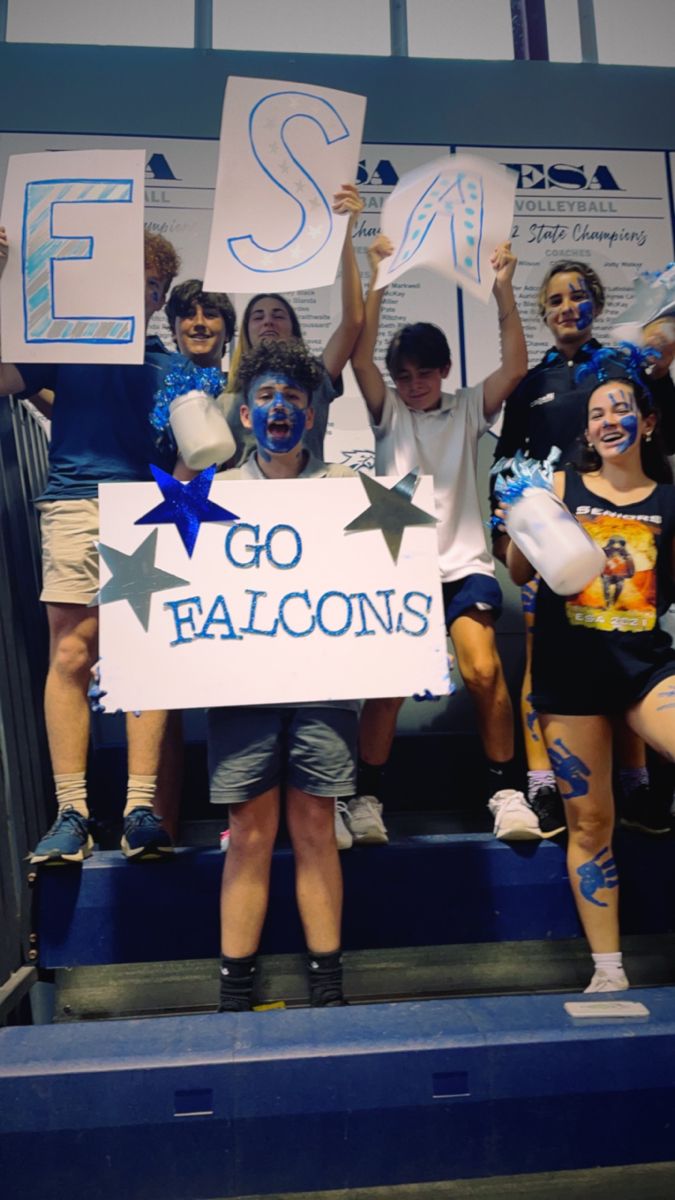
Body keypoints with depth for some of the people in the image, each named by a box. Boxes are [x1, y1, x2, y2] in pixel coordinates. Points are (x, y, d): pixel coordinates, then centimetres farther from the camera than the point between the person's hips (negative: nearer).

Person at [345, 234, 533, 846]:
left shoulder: (468, 408, 13)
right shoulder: (388, 412, 12)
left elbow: (516, 366, -1)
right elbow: (360, 358, -3)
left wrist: (503, 289, -5)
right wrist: (379, 279, -6)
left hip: (464, 562, 0)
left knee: (483, 670, -21)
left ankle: (507, 789, -4)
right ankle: (368, 797, -2)